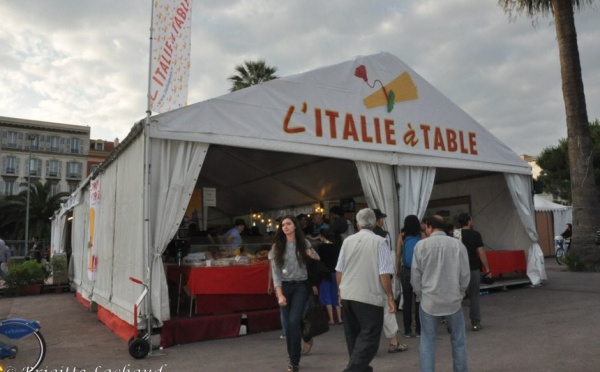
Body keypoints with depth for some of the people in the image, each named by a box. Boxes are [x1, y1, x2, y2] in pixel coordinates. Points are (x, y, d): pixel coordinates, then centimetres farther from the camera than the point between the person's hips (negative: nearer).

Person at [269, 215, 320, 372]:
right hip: (284, 287, 1)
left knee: (294, 322, -13)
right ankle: (292, 358, 25)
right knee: (288, 324, 6)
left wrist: (312, 255, -5)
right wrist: (279, 294, -14)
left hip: (301, 286, -1)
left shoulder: (304, 243, 4)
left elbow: (317, 259, 20)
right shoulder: (277, 246, 1)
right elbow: (275, 272, -4)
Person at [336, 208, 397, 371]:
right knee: (369, 337, 2)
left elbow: (339, 271, 9)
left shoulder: (348, 241, 5)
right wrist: (390, 297, -2)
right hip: (369, 297, -5)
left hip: (347, 295, 5)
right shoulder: (379, 242, -8)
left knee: (353, 335, 17)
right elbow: (384, 274, -12)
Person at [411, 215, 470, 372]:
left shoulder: (421, 245, -7)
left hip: (429, 300, -1)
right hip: (453, 299, 1)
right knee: (458, 339, 17)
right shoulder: (458, 244, -4)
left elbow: (415, 275, -3)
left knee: (427, 340, 8)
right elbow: (465, 275, 1)